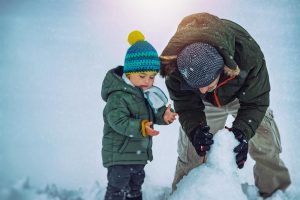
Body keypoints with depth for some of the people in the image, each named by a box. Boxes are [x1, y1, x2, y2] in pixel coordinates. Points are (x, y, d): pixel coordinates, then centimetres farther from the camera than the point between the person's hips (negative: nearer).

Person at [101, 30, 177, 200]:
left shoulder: (147, 94, 4)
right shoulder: (118, 96, -23)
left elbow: (151, 115, 10)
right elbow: (118, 121, -31)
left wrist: (163, 115, -12)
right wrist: (141, 127, -43)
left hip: (139, 152, 9)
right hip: (119, 153, -8)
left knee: (136, 184, 25)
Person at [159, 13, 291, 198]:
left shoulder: (248, 53, -43)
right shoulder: (175, 68, -38)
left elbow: (256, 101, -30)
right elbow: (186, 106, -24)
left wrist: (242, 130, -45)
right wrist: (195, 128, -44)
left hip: (243, 95, -1)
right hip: (207, 105, 1)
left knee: (266, 147, -2)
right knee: (190, 150, 0)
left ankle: (275, 191, 20)